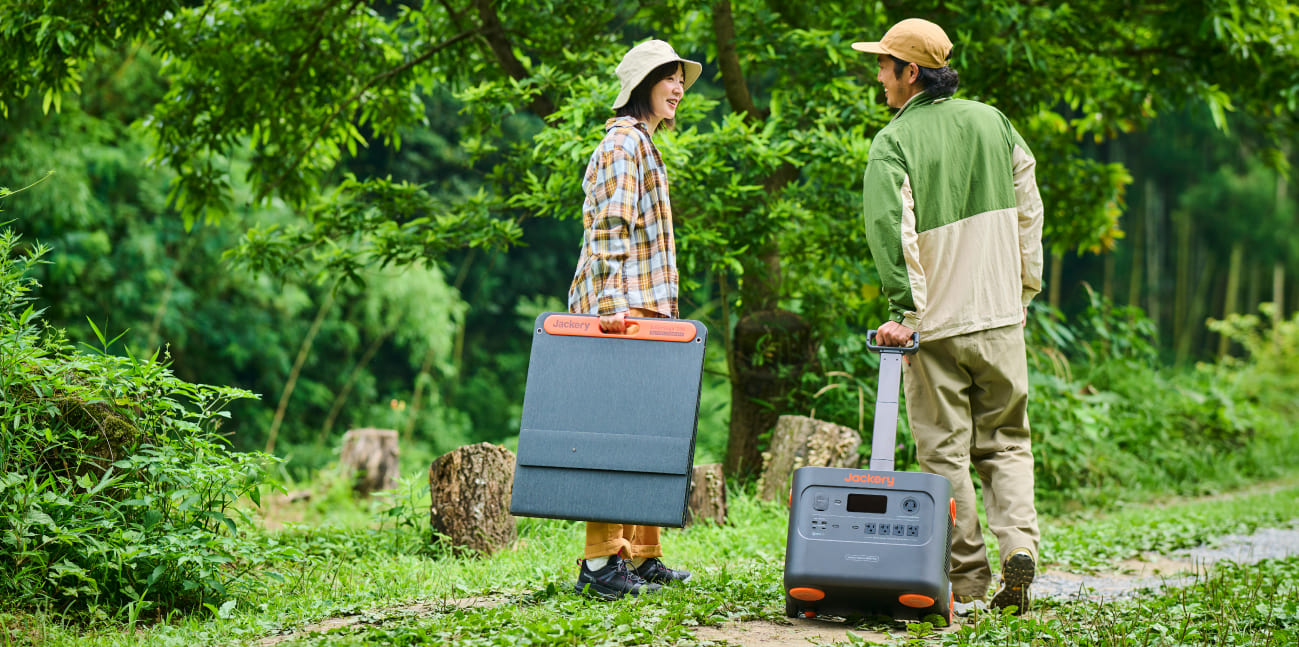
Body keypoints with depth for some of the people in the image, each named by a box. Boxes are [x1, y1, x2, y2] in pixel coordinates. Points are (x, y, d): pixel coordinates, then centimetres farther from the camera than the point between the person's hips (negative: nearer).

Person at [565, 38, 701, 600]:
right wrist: (614, 303, -28)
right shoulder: (625, 141, -9)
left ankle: (643, 557, 18)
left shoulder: (641, 142, 23)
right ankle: (601, 563, -10)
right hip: (625, 307, -10)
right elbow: (610, 227, -19)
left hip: (641, 307, 10)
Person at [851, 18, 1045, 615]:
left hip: (936, 321, -4)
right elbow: (1028, 207, 11)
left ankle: (968, 581, 6)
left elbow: (892, 230, -22)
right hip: (1001, 314, 4)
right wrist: (1024, 287, 18)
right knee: (1005, 442, 15)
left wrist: (905, 308, -20)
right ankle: (1019, 546, -3)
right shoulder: (991, 122, 7)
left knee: (945, 453, 4)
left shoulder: (893, 142, -10)